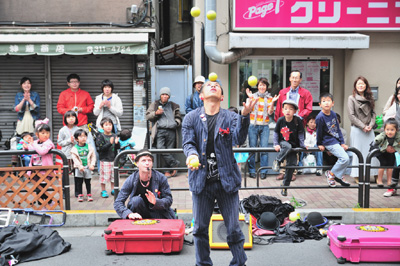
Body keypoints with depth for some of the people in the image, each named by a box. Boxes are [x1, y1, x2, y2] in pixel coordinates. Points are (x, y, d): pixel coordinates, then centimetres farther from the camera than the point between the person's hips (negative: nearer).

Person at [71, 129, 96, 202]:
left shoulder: (89, 147, 0)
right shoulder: (74, 148, -5)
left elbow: (93, 156, 2)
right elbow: (74, 158, -8)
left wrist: (92, 164, -8)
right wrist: (79, 166, -17)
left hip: (88, 167, 1)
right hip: (79, 168, -1)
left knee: (88, 182, 7)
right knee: (79, 182, 4)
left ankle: (89, 194, 18)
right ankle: (80, 195, 14)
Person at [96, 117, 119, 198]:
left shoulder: (114, 136, 6)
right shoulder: (100, 136, -8)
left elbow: (118, 148, 6)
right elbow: (101, 148, -16)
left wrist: (116, 143, -15)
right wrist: (110, 143, -25)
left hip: (114, 159, 5)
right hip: (105, 160, -5)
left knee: (114, 174, 12)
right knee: (104, 175, 0)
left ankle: (113, 189, 26)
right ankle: (103, 191, 14)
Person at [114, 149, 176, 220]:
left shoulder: (161, 178, -14)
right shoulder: (130, 180, -14)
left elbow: (169, 200, -12)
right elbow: (117, 203, -16)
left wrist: (156, 202, -34)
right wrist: (129, 214, -35)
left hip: (158, 212, 0)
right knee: (136, 200, -30)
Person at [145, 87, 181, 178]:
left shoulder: (173, 106, 24)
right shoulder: (155, 104, 20)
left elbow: (178, 117, 31)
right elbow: (147, 115, 12)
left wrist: (177, 122, 9)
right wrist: (156, 113, -5)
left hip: (171, 131, 1)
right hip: (160, 130, -1)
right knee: (160, 148, -22)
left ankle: (169, 170, 0)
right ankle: (174, 163, -14)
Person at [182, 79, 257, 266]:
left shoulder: (230, 117, 3)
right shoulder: (191, 118, 5)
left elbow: (239, 139, -13)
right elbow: (188, 142, -3)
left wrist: (245, 116, -29)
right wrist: (192, 154, -26)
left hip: (226, 180, -1)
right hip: (201, 180, 1)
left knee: (233, 228, 4)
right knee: (200, 228, 10)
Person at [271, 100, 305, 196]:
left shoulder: (298, 121, -11)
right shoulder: (280, 120, -9)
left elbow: (301, 134, -2)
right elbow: (276, 133, 1)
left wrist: (302, 145, -4)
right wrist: (276, 144, -9)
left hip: (294, 145, 1)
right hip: (282, 143, -1)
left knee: (292, 164, -7)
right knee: (288, 147, -37)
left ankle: (285, 186, 6)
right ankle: (277, 161, -17)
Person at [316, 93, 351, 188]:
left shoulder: (333, 114, 4)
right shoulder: (320, 117, -17)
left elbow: (338, 129, 10)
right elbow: (319, 132, -6)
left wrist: (342, 143, 8)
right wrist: (319, 144, 5)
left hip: (337, 141, 8)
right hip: (330, 143, -8)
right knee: (345, 158, -17)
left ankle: (340, 176, 25)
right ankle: (331, 174, 1)